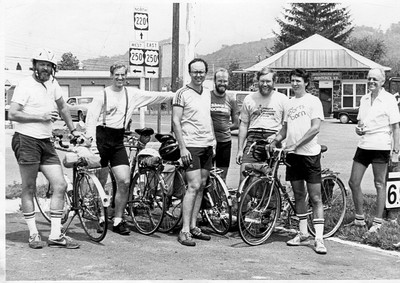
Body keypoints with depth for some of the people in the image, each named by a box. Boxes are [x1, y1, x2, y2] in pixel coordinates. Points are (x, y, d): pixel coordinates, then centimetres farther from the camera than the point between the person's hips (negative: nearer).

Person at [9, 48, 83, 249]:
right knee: (29, 189, 1)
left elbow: (62, 107, 29)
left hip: (46, 142, 7)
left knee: (60, 186, 1)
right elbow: (13, 114, -15)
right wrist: (41, 116, -16)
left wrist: (72, 130, 30)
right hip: (26, 140, -7)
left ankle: (55, 235, 6)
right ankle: (33, 234, 11)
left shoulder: (52, 83, 13)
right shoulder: (26, 85, -8)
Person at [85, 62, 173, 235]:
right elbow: (91, 117, -6)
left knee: (124, 182, -5)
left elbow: (156, 96, 7)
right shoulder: (102, 94, -2)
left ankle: (118, 221, 6)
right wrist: (91, 140, -15)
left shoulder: (132, 94, 9)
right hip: (101, 138, -4)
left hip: (118, 141, 4)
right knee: (100, 182, 2)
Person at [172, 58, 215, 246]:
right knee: (193, 186, -12)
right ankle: (184, 231, -10)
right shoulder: (182, 93, -7)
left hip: (207, 146, 7)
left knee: (201, 186, 8)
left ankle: (193, 226, 15)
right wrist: (182, 148, -16)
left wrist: (213, 140, 16)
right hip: (191, 146, -7)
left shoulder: (207, 93, 14)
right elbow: (176, 121, -10)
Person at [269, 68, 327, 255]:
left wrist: (296, 144, -19)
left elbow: (315, 128, -13)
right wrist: (274, 142, 1)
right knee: (298, 195, 11)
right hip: (292, 154, 6)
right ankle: (303, 234, 20)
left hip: (310, 153, -6)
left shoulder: (313, 101, -4)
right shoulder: (289, 103, 14)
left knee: (315, 198, -5)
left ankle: (319, 239, -5)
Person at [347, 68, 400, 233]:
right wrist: (358, 129, -1)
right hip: (364, 145, 6)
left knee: (380, 185, 2)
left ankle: (377, 222, 11)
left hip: (381, 146, -6)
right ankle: (359, 219, 19)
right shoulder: (364, 99, 12)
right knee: (353, 182, 5)